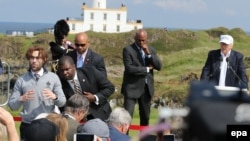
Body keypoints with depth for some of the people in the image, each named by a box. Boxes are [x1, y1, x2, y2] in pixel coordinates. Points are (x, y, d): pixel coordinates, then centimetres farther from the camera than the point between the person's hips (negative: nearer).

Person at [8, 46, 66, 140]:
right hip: (27, 126, 0)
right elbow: (12, 105, 2)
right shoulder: (21, 80, 4)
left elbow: (62, 102, 2)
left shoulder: (53, 77, 3)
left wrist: (54, 97, -20)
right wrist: (21, 99, -19)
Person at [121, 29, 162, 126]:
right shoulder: (128, 50, -6)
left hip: (147, 88, 5)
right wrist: (147, 69, -10)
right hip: (132, 87, -5)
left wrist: (149, 54, -11)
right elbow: (129, 68, -17)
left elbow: (159, 66, 1)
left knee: (145, 117, 12)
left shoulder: (151, 50, 10)